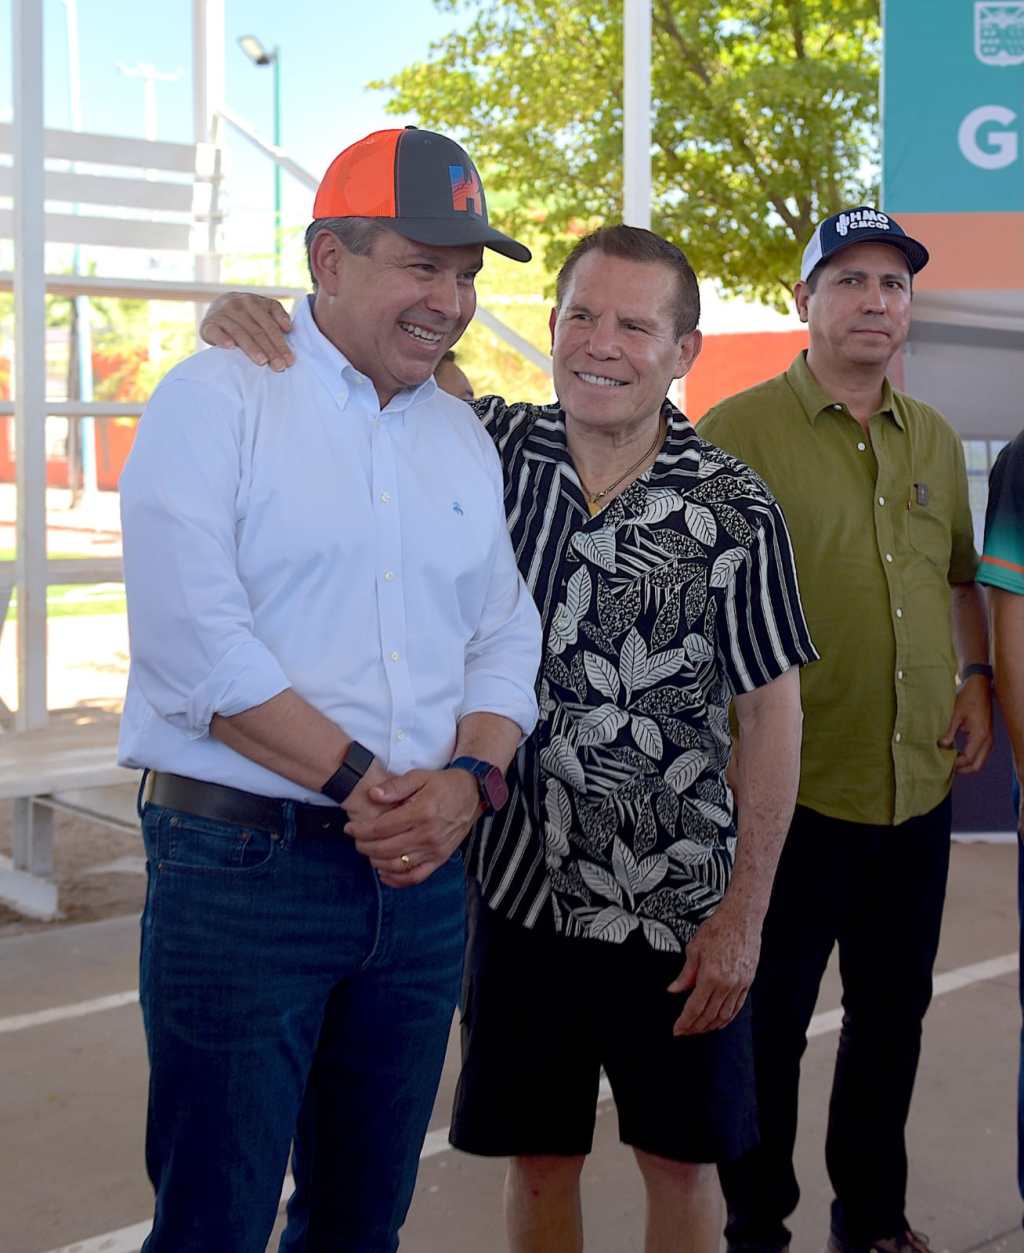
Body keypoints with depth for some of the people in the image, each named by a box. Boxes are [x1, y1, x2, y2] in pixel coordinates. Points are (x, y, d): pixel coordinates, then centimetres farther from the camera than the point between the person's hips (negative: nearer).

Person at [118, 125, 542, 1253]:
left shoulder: (461, 437, 14)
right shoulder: (218, 399, -4)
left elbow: (506, 640, 12)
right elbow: (191, 639, -15)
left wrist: (467, 780, -8)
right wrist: (359, 781, -16)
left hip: (421, 875, 6)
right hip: (239, 865, -5)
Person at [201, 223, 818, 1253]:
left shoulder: (735, 512, -9)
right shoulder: (496, 451, -3)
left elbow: (771, 714, -5)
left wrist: (744, 911, -7)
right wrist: (250, 315, -17)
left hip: (678, 907, -1)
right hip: (520, 886, 2)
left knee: (680, 1161, 14)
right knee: (538, 1159, 15)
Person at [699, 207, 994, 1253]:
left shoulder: (934, 441, 11)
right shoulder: (741, 431, -8)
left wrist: (974, 678, 7)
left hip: (918, 789, 6)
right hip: (794, 793, -5)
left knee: (892, 1015, 18)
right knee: (769, 1022, 8)